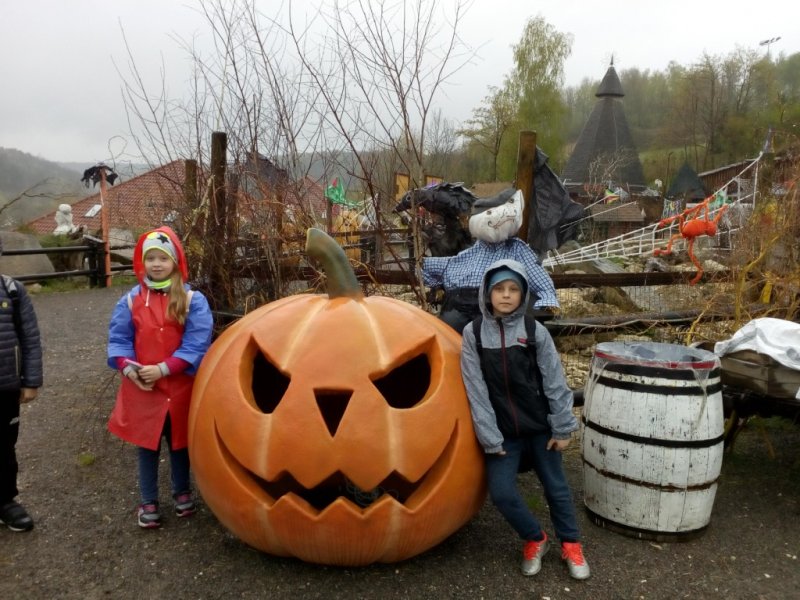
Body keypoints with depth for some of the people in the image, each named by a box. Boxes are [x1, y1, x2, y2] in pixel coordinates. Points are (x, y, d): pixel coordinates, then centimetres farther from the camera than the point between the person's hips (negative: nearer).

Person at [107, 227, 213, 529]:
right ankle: (149, 502, 29)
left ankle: (182, 492, 38)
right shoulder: (130, 299, -1)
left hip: (180, 387, -1)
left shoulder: (192, 299, -10)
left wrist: (163, 369, -21)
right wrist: (128, 368, -16)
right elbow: (118, 339, 1)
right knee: (147, 445, 13)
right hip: (141, 388, 2)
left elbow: (197, 344, -15)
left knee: (179, 443, 17)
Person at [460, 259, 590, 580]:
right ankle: (535, 539, 21)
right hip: (503, 431, 0)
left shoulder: (535, 331, -8)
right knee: (501, 491, -6)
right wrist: (489, 438, -9)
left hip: (539, 426, 0)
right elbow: (476, 390, -8)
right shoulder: (473, 334, -8)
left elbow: (555, 383, -4)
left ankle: (570, 544, 35)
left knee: (556, 486, 11)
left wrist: (562, 428, -3)